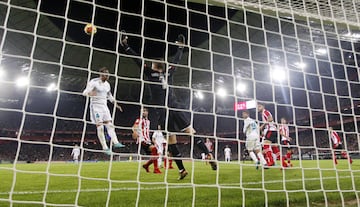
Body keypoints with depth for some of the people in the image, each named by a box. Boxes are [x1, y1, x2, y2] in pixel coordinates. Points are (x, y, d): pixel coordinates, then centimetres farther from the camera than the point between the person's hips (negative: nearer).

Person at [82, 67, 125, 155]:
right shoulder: (94, 82, -9)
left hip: (104, 106, 7)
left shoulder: (107, 84, 11)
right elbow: (85, 92, -17)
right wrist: (90, 93, -39)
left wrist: (116, 104, 21)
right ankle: (105, 147, -11)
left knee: (110, 124, -3)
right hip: (96, 106, -7)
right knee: (100, 126, -11)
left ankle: (115, 142, -7)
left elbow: (110, 96, 25)